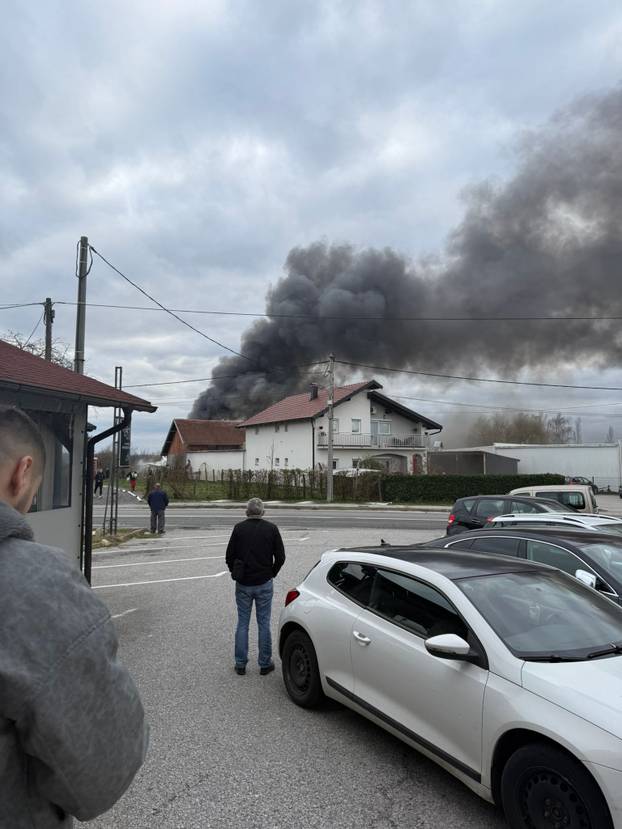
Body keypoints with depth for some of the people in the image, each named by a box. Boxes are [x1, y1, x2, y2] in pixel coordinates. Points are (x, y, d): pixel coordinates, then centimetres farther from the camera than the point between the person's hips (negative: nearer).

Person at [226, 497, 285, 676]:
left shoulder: (239, 528, -5)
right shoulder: (271, 529, -5)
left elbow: (230, 556, -2)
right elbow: (280, 557, -4)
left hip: (243, 584, 1)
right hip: (264, 583, 0)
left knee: (242, 623, 11)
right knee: (264, 624, 9)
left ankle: (240, 664, 17)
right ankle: (265, 664, 16)